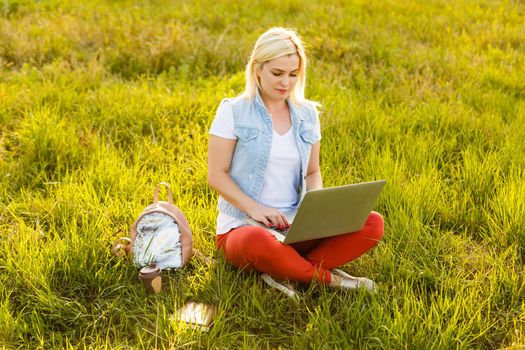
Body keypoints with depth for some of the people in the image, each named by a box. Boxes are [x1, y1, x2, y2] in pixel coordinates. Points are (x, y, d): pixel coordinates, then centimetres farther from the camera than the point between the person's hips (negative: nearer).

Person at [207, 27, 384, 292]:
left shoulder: (307, 114, 10)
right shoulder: (232, 111, -3)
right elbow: (216, 175, -5)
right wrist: (254, 208, -19)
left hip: (295, 226, 5)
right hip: (242, 227, -4)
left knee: (373, 224, -17)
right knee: (257, 242, -42)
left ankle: (285, 271, -24)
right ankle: (328, 278, -18)